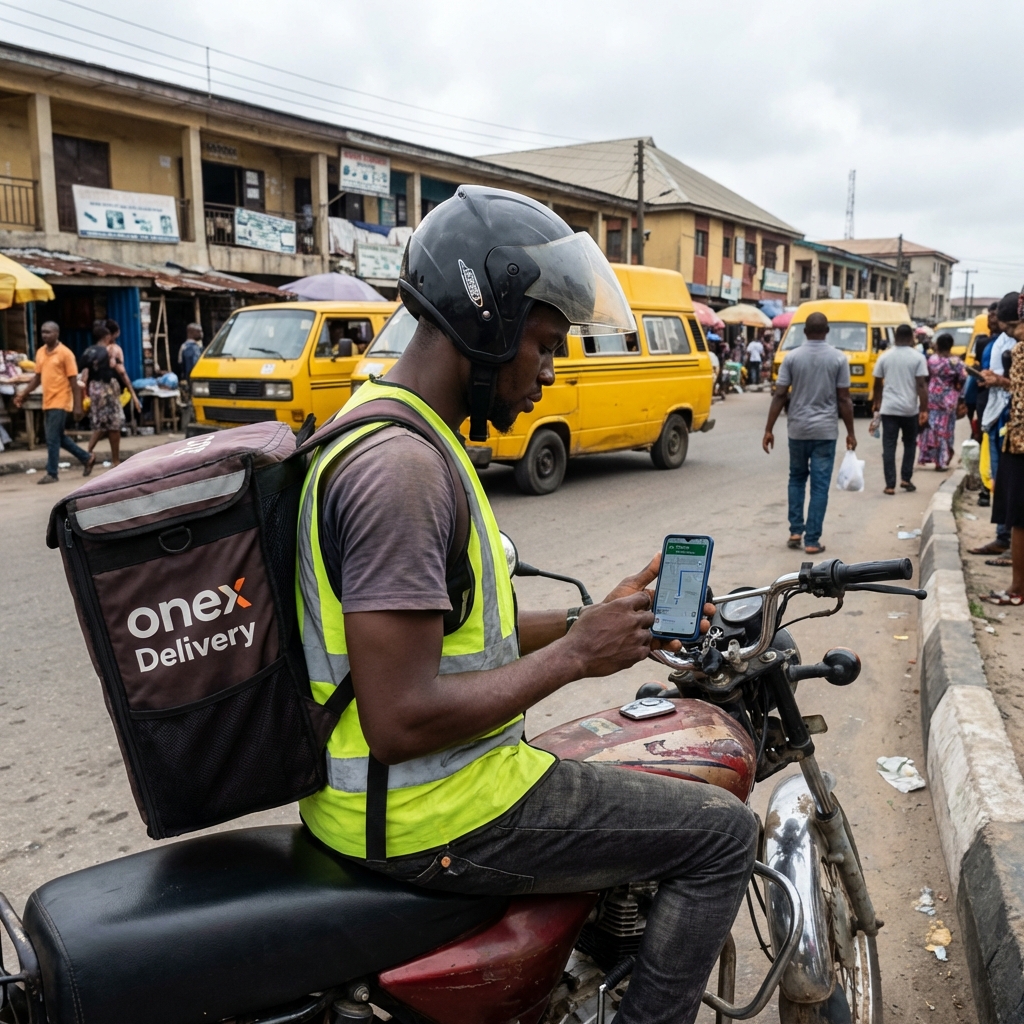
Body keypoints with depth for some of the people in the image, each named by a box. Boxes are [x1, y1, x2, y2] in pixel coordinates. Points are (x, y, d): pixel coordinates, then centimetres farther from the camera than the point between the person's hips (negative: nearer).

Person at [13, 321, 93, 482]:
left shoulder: (65, 353, -9)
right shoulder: (40, 352, 11)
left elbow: (73, 381, -10)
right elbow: (37, 377, 17)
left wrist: (77, 406, -13)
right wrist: (23, 394, 7)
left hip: (60, 402, -7)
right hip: (47, 402, 7)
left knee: (52, 439, -6)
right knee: (59, 437, 14)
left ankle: (52, 474, 2)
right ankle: (87, 458, 28)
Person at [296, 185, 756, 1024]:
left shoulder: (403, 434, 9)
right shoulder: (403, 467, -24)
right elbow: (399, 721, -28)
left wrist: (598, 619, 5)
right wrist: (574, 654, -18)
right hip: (430, 815, -10)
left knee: (613, 787, 31)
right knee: (723, 835, -1)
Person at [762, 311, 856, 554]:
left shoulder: (792, 357, -2)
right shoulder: (838, 358, -3)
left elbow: (779, 395, -5)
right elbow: (844, 399, -4)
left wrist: (769, 429, 0)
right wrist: (851, 433, 4)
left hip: (798, 428, 1)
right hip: (826, 430, -1)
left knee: (797, 478, 19)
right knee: (820, 485, 3)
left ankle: (796, 531, 13)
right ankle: (812, 540, 2)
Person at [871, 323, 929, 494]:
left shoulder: (884, 357, 3)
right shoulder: (918, 357, -4)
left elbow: (877, 383, 8)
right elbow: (921, 385, -9)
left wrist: (876, 402, 24)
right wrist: (924, 409, -7)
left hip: (888, 408, 1)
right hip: (910, 409, -1)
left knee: (889, 447, 1)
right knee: (909, 444, 18)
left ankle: (890, 485, -3)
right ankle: (905, 479, 16)